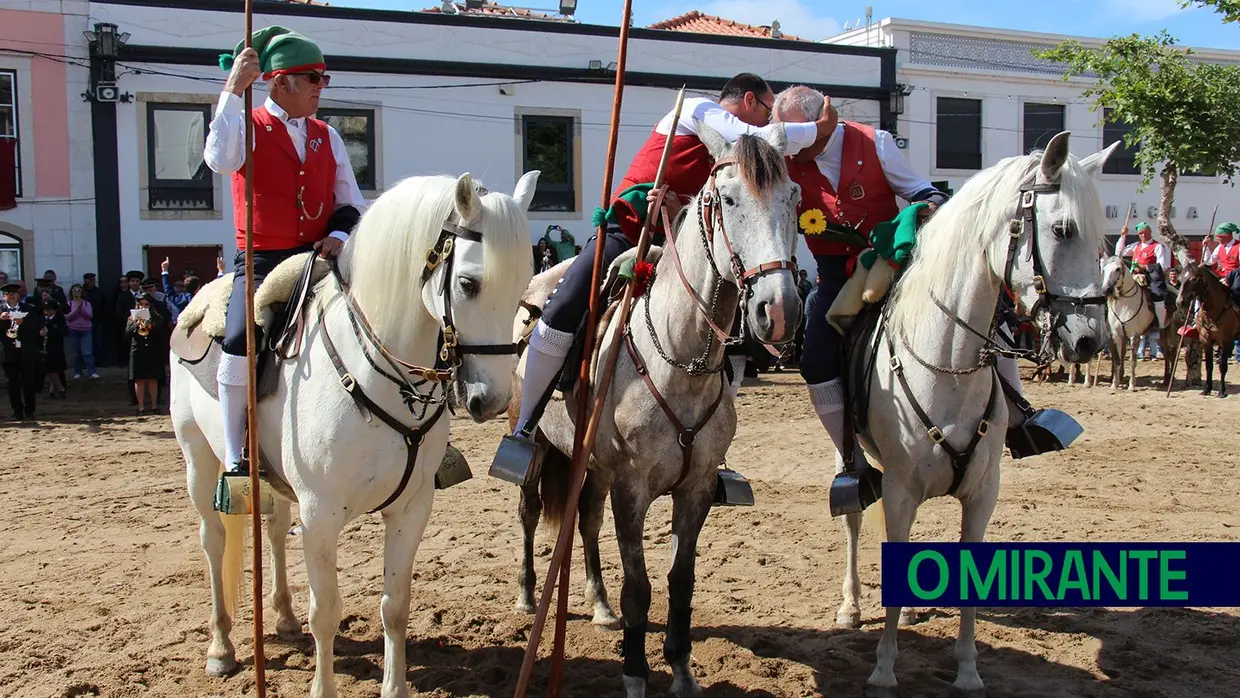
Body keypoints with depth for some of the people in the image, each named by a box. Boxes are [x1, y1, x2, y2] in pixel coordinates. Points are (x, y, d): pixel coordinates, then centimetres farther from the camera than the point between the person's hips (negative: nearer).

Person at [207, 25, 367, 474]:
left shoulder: (327, 137, 12)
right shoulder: (249, 126, -1)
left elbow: (351, 203, 15)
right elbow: (220, 160, -24)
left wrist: (339, 235, -6)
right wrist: (233, 90, -21)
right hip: (261, 261, -4)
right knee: (239, 349, -24)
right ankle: (234, 462, -9)